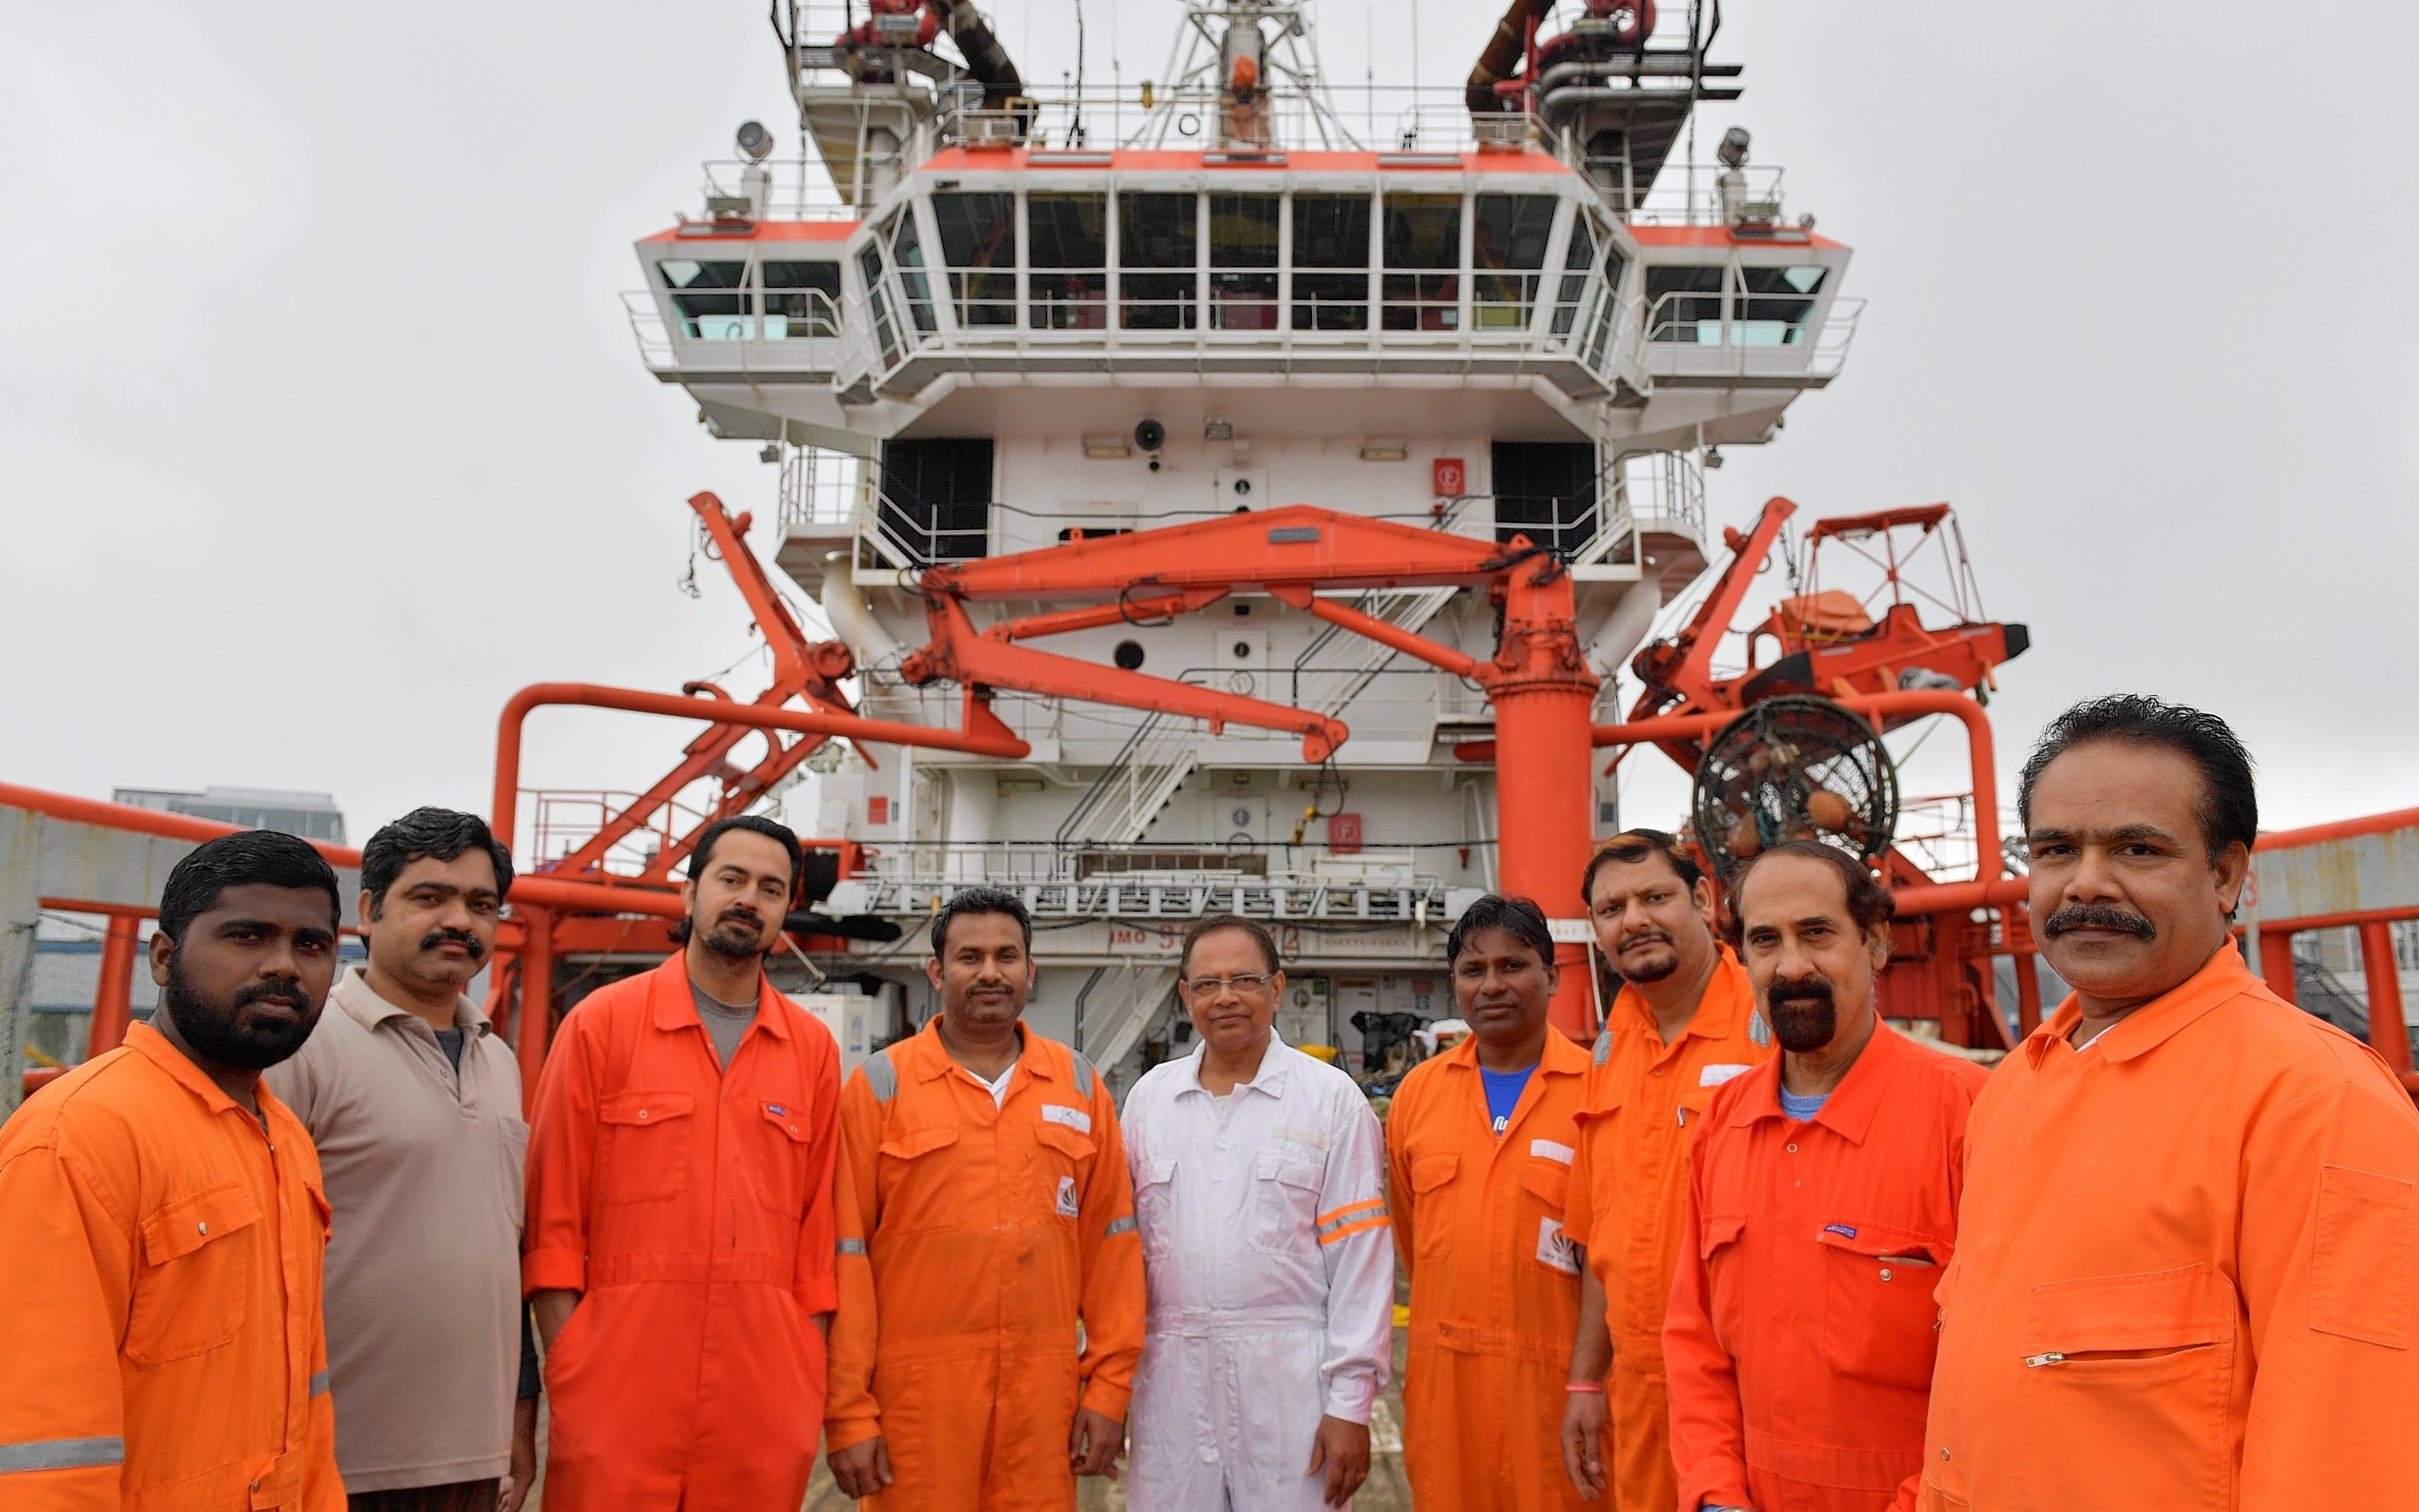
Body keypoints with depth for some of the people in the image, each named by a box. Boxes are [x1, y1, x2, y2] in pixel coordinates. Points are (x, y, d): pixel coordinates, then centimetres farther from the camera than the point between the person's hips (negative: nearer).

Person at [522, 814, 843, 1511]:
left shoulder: (813, 1049, 7)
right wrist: (567, 1364, -5)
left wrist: (812, 1370, 4)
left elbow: (818, 1224, 9)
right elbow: (553, 1212, 1)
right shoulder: (602, 1022, 1)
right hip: (618, 1391, -2)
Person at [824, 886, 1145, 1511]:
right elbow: (844, 1254, -3)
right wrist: (848, 1413, -5)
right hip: (914, 1396, -2)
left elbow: (1110, 1242, 7)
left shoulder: (1080, 1084, 6)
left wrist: (1110, 1388, 3)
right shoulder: (879, 1084, -1)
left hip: (1044, 1397, 2)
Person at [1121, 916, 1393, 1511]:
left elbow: (1359, 1260, -5)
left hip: (1291, 1378, -3)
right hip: (1170, 1379, 3)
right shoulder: (1149, 1095, 8)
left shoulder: (1333, 1098, -2)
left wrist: (1351, 1402, -8)